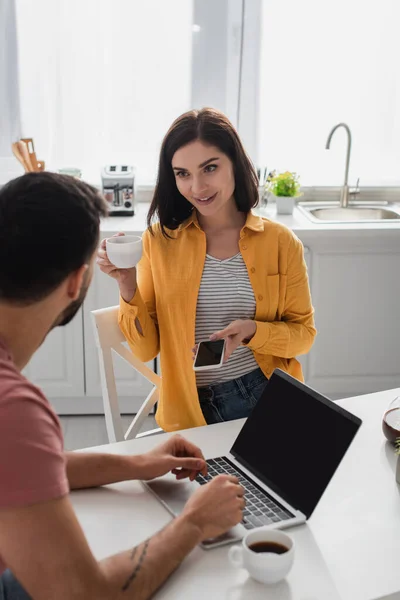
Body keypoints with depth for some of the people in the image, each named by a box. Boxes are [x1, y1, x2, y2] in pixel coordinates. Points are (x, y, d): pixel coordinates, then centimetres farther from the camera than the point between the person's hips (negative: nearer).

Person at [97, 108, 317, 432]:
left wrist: (253, 331, -12)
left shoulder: (280, 242, 1)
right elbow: (146, 349, 1)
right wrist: (128, 286, -15)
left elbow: (303, 333, 6)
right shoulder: (160, 239, 1)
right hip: (191, 410, 0)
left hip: (267, 401, 0)